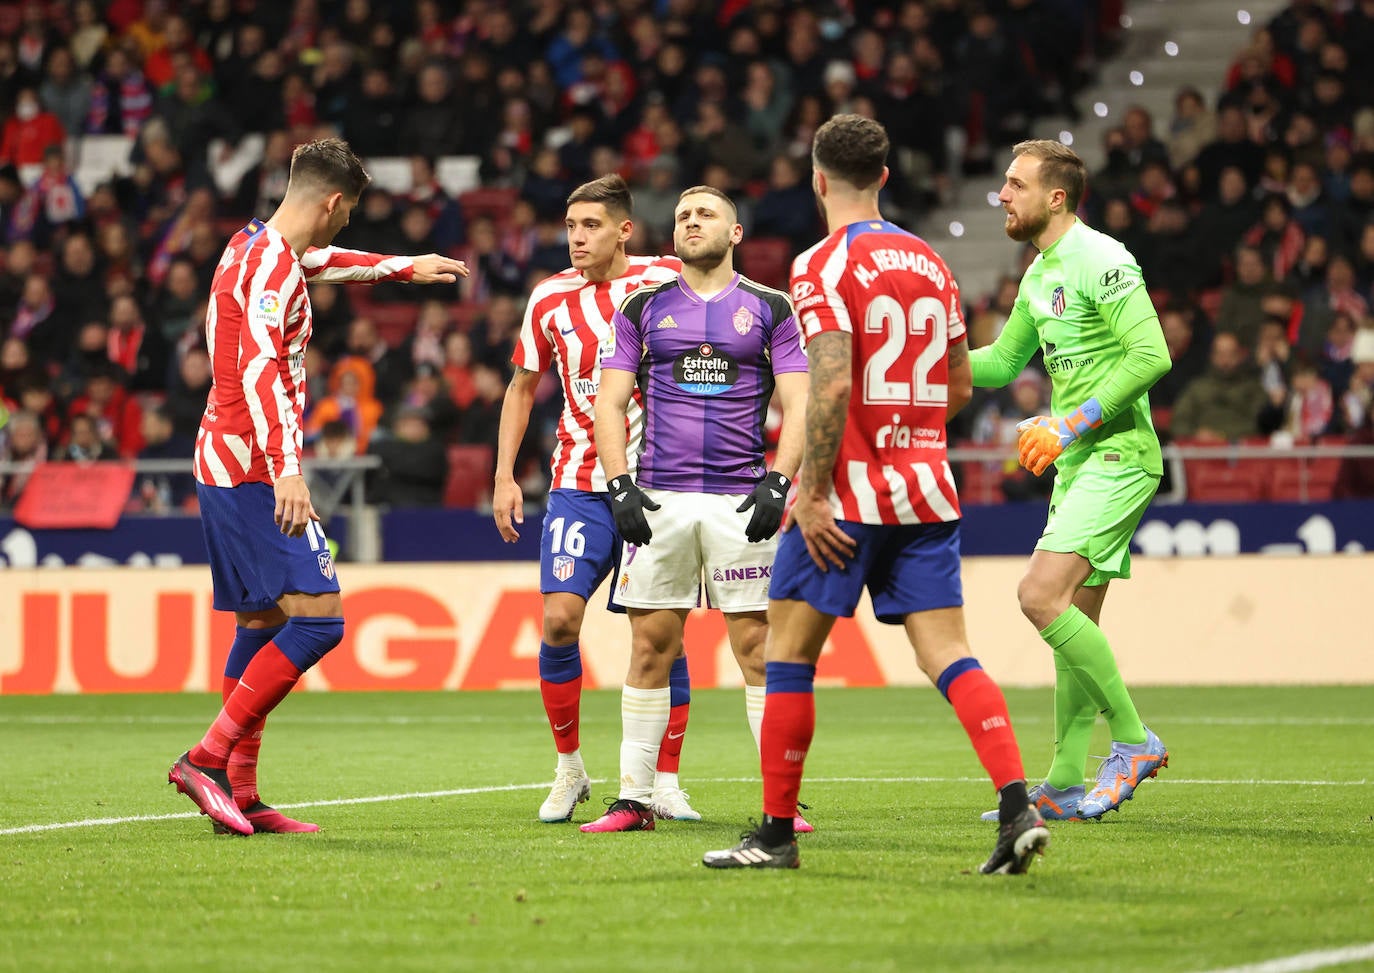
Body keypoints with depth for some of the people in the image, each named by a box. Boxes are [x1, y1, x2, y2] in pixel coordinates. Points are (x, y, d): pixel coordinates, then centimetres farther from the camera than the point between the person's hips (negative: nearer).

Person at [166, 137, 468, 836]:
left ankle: (239, 796, 10)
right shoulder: (273, 266, -15)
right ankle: (208, 759, -16)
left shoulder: (254, 247, 16)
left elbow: (321, 262, 39)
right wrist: (286, 470, -34)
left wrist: (405, 268, 50)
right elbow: (260, 372, -26)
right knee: (317, 616, -14)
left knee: (262, 623, 11)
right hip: (254, 467, -11)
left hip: (225, 465, 11)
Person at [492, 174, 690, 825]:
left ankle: (665, 783, 9)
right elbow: (523, 387, 16)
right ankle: (569, 770, 5)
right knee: (559, 619, -11)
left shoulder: (667, 280, -2)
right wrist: (504, 475, 9)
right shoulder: (550, 299, 5)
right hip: (580, 484, 1)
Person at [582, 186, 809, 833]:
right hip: (658, 499, 1)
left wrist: (777, 483, -10)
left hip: (741, 500, -1)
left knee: (759, 646, -4)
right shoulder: (644, 308, 11)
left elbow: (796, 405, 4)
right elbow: (609, 402, 9)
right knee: (650, 646, 1)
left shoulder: (770, 309, 8)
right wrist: (620, 486, -4)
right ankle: (634, 798, 6)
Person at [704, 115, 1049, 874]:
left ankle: (777, 833, 9)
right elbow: (960, 387, 16)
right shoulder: (930, 263, 12)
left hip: (850, 495, -6)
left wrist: (812, 492, -17)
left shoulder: (824, 266, -9)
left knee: (788, 654, 5)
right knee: (946, 654, 1)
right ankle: (1018, 807, -15)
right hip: (927, 489, 6)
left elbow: (832, 385, -19)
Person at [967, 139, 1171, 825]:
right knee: (1075, 621, 9)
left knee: (1041, 594, -20)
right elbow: (1002, 363, 25)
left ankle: (1134, 741, -11)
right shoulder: (1040, 274, 16)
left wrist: (1072, 423, -20)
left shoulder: (1103, 261, -13)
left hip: (1118, 454, -10)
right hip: (1078, 461, 10)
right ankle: (1066, 786, 13)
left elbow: (1151, 355, -21)